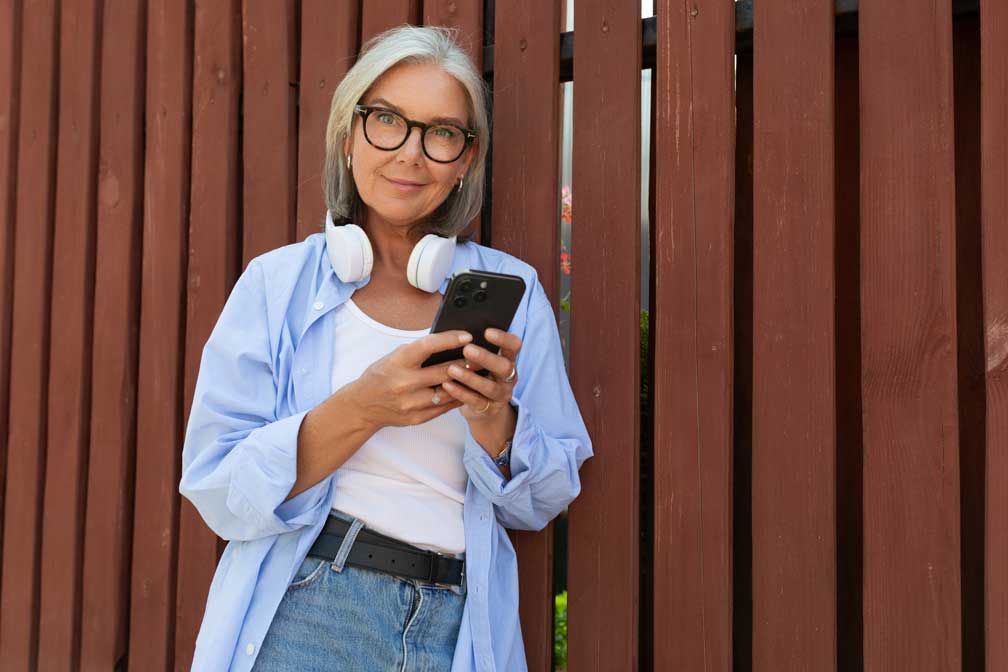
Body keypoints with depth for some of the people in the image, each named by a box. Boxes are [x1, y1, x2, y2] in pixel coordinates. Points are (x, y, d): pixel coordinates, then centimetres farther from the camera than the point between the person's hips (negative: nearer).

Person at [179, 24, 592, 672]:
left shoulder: (512, 289, 2)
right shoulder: (277, 284, -2)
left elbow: (543, 503, 4)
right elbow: (219, 492, -7)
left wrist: (492, 418, -16)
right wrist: (361, 407, -20)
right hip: (302, 616, -1)